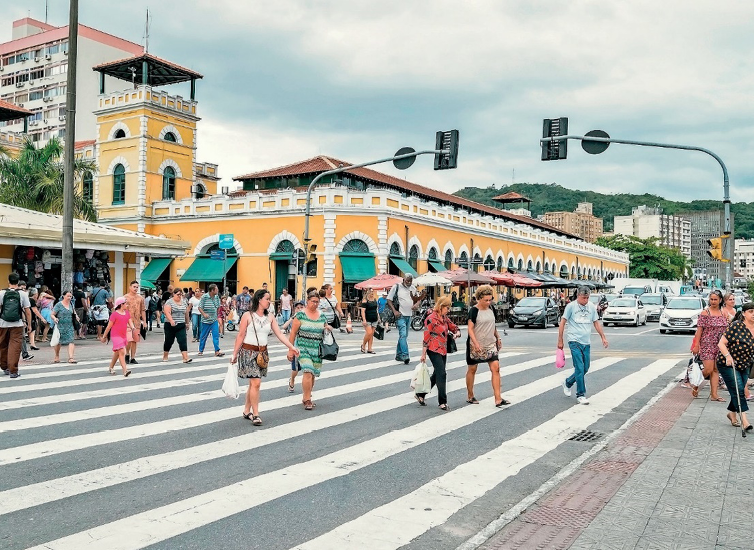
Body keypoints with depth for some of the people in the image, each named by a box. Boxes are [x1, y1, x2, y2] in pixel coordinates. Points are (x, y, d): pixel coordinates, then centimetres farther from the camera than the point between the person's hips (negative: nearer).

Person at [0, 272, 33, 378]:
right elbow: (27, 310, -1)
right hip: (17, 324, -1)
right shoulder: (23, 294, -1)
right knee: (15, 347, 0)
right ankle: (13, 371, -2)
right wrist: (29, 324, 7)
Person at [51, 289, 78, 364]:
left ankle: (71, 357, -17)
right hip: (60, 326, -3)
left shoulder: (71, 304, 8)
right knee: (58, 342, 10)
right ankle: (57, 357, 31)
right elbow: (52, 315, -7)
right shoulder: (59, 305, -7)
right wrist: (54, 319, -27)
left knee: (71, 341, -11)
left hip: (69, 326, 3)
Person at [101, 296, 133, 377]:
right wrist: (104, 337, -1)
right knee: (122, 352, -16)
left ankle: (111, 368, 35)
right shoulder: (114, 314, -10)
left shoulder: (127, 312, 10)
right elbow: (109, 326, -6)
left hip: (124, 335, 7)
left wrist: (133, 328, -20)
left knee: (117, 353, 18)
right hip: (116, 336, -7)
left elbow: (130, 322, 3)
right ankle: (125, 371, -21)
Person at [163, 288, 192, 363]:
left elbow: (186, 313, 18)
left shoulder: (184, 302, 10)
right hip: (170, 326, -3)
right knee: (169, 341, 9)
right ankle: (165, 356, 28)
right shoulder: (169, 302, -6)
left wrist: (187, 322, 20)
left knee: (183, 341, -8)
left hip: (181, 326, 3)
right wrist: (171, 321, -33)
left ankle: (185, 358, -15)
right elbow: (167, 313, -19)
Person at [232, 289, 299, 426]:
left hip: (262, 353, 5)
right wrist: (235, 354, -5)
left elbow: (279, 334, 4)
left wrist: (291, 347, -6)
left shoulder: (270, 317, 7)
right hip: (249, 352, -5)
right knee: (256, 383, -11)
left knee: (253, 383, 11)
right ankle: (255, 414, -4)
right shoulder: (248, 316, -7)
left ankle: (247, 411, 24)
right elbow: (240, 336, -5)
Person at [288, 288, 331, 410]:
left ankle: (306, 398, 25)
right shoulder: (300, 315, -5)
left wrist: (328, 328, -1)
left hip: (317, 350, 4)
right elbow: (293, 333, -3)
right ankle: (307, 400, -8)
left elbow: (325, 330, 23)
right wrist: (290, 350, -5)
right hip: (303, 348, -4)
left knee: (313, 375, 8)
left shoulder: (322, 315, 8)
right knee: (308, 373, -16)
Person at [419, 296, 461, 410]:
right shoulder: (431, 319, -12)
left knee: (437, 375, 14)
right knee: (441, 374, -10)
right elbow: (426, 337, -12)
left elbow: (455, 328, 21)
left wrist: (457, 334, -4)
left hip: (443, 350, 9)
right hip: (434, 350, -9)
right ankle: (442, 402, -2)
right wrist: (423, 354, -12)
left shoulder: (445, 318, 12)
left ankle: (421, 394, 28)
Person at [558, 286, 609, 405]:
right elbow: (562, 323, -1)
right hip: (575, 341, -5)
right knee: (579, 368, -9)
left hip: (586, 343, 5)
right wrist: (560, 340, -3)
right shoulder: (571, 306, -4)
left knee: (585, 369, 8)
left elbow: (596, 323, 18)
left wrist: (603, 337, 13)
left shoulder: (592, 307, 9)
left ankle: (568, 383, 31)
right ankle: (581, 395, 0)